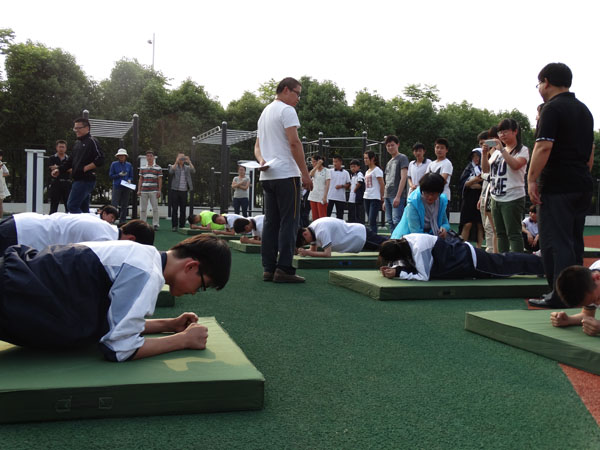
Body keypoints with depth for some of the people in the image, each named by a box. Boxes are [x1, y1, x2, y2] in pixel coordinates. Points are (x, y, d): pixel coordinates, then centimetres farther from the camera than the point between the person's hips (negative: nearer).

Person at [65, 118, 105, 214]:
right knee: (84, 208, 10)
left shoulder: (92, 141, -7)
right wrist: (59, 170, 12)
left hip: (85, 180, -9)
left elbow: (100, 160, -16)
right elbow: (71, 161, 25)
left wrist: (85, 168, -18)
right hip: (78, 180, 9)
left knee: (72, 206, -14)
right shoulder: (77, 143, 19)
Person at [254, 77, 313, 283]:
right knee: (289, 222, -6)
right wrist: (305, 174, -14)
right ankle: (283, 269, -8)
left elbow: (258, 144, 22)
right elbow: (294, 143, -16)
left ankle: (268, 268, 9)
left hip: (267, 175, 9)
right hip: (286, 174, -9)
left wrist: (261, 160, 2)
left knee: (271, 222, 9)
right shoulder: (286, 110, -8)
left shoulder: (265, 112, 23)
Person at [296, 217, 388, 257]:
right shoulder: (311, 229, -6)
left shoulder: (321, 231, -35)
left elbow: (327, 254, -37)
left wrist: (306, 253, -35)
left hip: (362, 236, -8)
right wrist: (302, 250, -14)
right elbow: (313, 250, 5)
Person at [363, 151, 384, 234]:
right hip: (366, 198, 8)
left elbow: (382, 186, -8)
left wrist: (382, 199, -9)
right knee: (370, 221, 7)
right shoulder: (367, 171, 18)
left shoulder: (377, 170, -5)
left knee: (372, 221, -14)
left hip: (375, 198, -8)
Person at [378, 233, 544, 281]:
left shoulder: (418, 248, -35)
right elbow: (407, 265, 1)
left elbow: (424, 277, -33)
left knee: (507, 264, 13)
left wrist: (397, 273, -32)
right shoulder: (406, 240, -10)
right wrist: (392, 269, -18)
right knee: (507, 263, 27)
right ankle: (543, 263, 46)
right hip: (461, 251, 8)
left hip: (471, 261, -8)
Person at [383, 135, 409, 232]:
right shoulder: (389, 163, 22)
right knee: (389, 221, 5)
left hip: (398, 196, -8)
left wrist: (398, 196, -19)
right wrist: (384, 200, 19)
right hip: (387, 196, 8)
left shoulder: (402, 158, -2)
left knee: (396, 221, -14)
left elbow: (403, 178, -11)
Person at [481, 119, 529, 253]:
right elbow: (486, 169, 11)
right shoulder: (497, 151, 16)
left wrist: (502, 149, -20)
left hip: (513, 198, -7)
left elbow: (515, 165, -21)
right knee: (501, 233, 12)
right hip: (496, 198, 7)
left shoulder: (522, 150, -3)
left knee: (513, 233, -8)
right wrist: (485, 154, -3)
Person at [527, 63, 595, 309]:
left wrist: (532, 179, -16)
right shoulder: (584, 110, 18)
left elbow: (544, 146, -19)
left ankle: (559, 296, -5)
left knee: (555, 242, -6)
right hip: (582, 186, 9)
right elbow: (590, 150, 22)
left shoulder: (552, 108, -10)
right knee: (574, 242, 14)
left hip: (556, 186, -9)